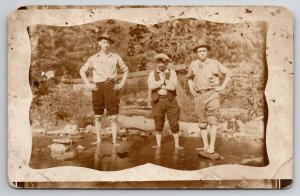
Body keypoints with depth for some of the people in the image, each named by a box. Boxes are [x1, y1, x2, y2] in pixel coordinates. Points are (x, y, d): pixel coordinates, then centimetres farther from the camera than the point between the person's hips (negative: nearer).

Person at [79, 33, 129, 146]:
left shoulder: (115, 57, 8)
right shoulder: (93, 58, 9)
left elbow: (125, 70, 19)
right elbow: (82, 70, 17)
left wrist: (122, 84, 6)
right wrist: (88, 84, 5)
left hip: (111, 86, -1)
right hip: (97, 87, 1)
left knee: (113, 117, -5)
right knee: (97, 116, 6)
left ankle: (114, 141, -4)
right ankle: (98, 139, 15)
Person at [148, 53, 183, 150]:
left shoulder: (172, 72, 2)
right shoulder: (152, 73, 6)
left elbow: (173, 86, -13)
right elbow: (151, 86, -11)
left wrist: (158, 85, -10)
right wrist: (163, 81, -9)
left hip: (170, 101, -1)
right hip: (157, 101, 1)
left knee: (174, 123, 0)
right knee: (158, 123, 4)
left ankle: (177, 144, 7)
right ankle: (158, 144, 12)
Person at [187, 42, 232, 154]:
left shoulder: (214, 63, 1)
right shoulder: (193, 65, 11)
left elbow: (228, 74, 7)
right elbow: (189, 78, 30)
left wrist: (222, 87, -2)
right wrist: (191, 89, 15)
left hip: (212, 95, -4)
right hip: (198, 96, 4)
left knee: (212, 120, -12)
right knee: (202, 122, 6)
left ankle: (212, 146, -15)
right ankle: (205, 146, 13)